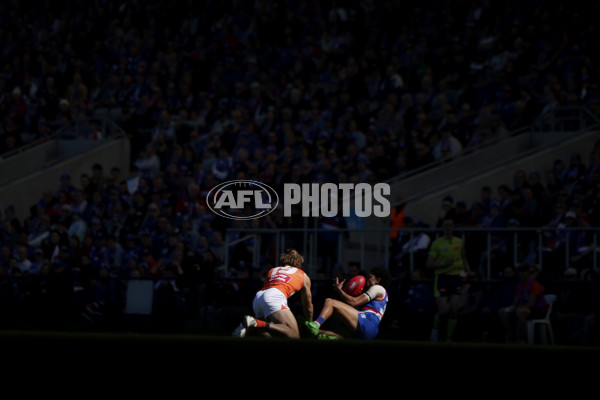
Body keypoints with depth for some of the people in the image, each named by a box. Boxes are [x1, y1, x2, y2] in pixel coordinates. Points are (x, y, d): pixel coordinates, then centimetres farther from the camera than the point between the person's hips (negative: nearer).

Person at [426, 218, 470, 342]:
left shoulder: (459, 242, 9)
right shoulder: (437, 243, -2)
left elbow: (464, 258, 25)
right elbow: (429, 264, -3)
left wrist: (466, 270, 7)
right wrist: (443, 264, -17)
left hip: (456, 277, 3)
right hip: (441, 277, -3)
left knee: (453, 310, -2)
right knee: (443, 310, -11)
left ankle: (449, 338, 7)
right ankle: (436, 329, 18)